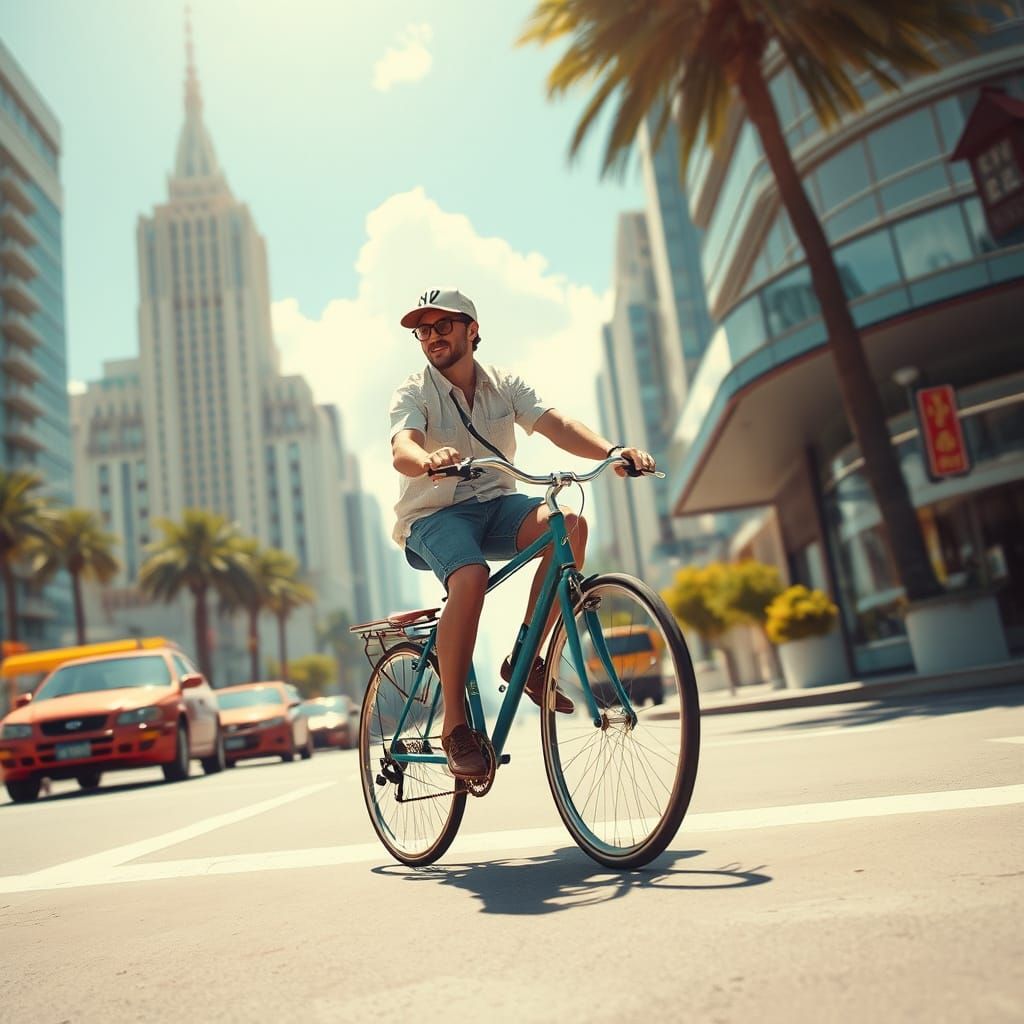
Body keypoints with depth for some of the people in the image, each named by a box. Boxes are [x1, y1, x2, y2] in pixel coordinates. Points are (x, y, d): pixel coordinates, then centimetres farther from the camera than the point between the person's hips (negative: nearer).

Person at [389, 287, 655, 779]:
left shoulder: (504, 384, 4)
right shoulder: (413, 393, -5)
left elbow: (556, 424, -12)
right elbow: (402, 449, -26)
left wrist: (611, 450, -32)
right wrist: (429, 460, -52)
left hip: (496, 504, 4)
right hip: (434, 516, -3)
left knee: (569, 523, -26)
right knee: (471, 578, -35)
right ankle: (455, 724, -22)